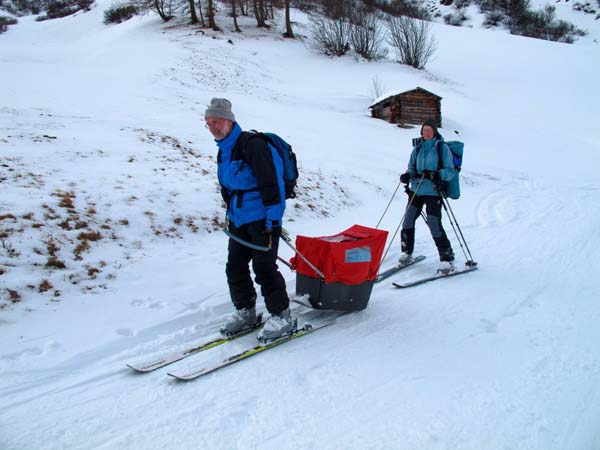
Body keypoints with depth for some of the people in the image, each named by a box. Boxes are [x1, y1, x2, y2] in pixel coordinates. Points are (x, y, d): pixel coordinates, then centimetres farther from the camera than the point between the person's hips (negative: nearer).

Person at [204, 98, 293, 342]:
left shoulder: (252, 144, -16)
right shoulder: (223, 152, 14)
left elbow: (271, 182, -21)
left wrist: (272, 217, -23)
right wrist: (230, 214, 23)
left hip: (262, 218, -9)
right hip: (239, 219, 9)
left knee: (264, 268, -6)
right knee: (235, 266, 10)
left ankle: (281, 316, 8)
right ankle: (245, 312, 26)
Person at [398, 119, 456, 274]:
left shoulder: (442, 147, -2)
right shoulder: (418, 148, 12)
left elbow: (450, 171, -5)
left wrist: (435, 175, -24)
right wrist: (408, 175, -6)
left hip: (433, 191, -5)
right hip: (416, 189, 5)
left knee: (434, 225, -11)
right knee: (408, 220, 2)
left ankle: (447, 260, 0)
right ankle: (406, 252, 21)